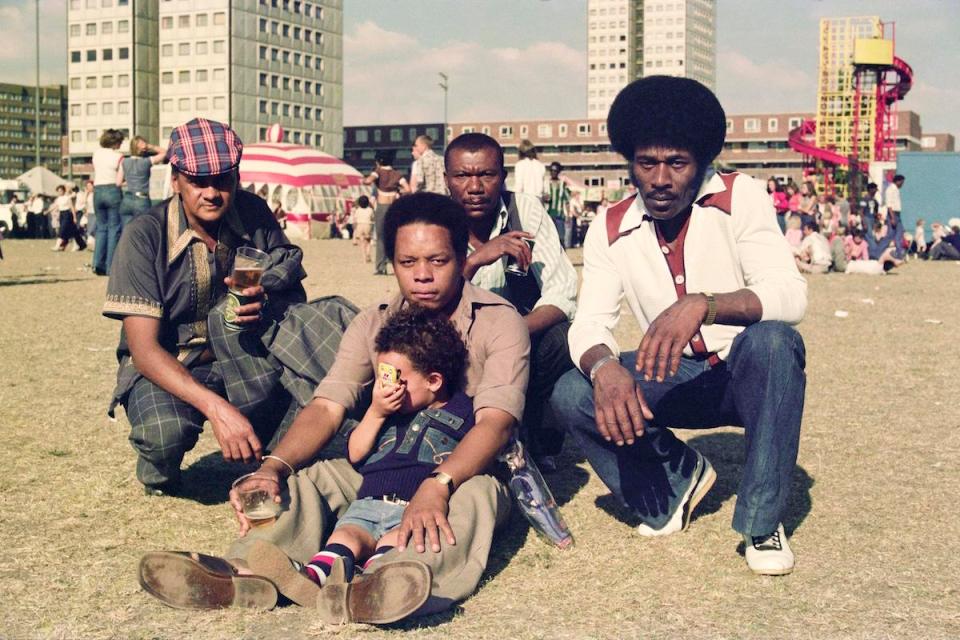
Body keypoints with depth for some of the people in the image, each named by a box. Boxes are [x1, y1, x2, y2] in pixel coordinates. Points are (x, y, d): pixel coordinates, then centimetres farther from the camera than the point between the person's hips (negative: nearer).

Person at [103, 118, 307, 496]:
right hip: (164, 367, -4)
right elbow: (143, 348, -23)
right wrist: (215, 407, -39)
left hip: (240, 360, 4)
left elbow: (295, 294, -6)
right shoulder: (145, 235, -18)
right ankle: (159, 471, 3)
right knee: (166, 433, -37)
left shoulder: (253, 216, -7)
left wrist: (265, 297, -33)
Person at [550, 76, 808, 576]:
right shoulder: (611, 231, -5)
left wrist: (702, 305, -47)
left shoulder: (739, 198, -15)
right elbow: (589, 324, -13)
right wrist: (603, 367, -38)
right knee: (571, 395, -21)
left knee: (773, 341, -37)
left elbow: (789, 295, -29)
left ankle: (762, 522, -22)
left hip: (748, 377, -3)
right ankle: (679, 476, 6)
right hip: (676, 380, 3)